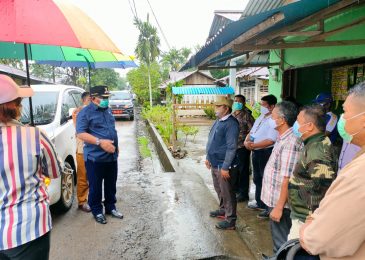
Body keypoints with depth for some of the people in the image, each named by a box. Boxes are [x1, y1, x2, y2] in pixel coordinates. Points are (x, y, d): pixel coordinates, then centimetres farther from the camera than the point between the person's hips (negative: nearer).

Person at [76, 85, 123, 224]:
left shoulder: (107, 110, 13)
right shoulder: (85, 112, -10)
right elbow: (80, 133, -19)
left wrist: (115, 146, 18)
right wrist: (100, 142, -27)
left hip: (111, 156, 7)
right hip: (95, 157, -6)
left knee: (111, 185, 16)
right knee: (95, 186, 7)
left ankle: (110, 207, 32)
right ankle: (97, 211, 23)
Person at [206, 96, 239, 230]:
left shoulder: (231, 124, -20)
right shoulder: (218, 121, 10)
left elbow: (231, 147, -23)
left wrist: (225, 167, -22)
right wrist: (208, 158, 19)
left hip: (224, 166, -9)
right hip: (215, 164, 9)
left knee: (227, 193, 2)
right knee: (219, 189, 22)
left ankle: (230, 220, 16)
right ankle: (223, 210, 41)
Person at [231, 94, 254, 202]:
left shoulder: (246, 115, -10)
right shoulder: (232, 115, 9)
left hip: (242, 147, -6)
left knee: (242, 170, 4)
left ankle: (243, 193, 17)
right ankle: (236, 189, 33)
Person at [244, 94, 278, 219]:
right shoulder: (260, 117, 11)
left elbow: (270, 141, -26)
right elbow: (252, 132, 14)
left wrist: (253, 145, -22)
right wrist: (246, 141, -6)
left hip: (266, 153, -9)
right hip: (256, 152, 9)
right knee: (257, 179, 21)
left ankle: (269, 208, 18)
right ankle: (259, 202, 39)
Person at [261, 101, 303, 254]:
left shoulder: (290, 142, -25)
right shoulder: (283, 139, 7)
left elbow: (287, 179, -27)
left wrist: (279, 207, -24)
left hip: (280, 202, -9)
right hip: (274, 199, 9)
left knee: (281, 240, 9)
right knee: (278, 236, 26)